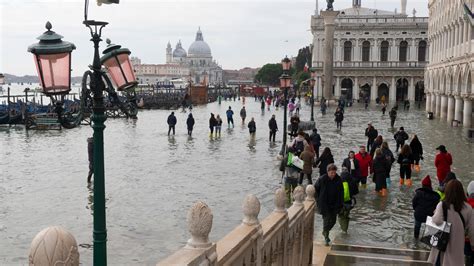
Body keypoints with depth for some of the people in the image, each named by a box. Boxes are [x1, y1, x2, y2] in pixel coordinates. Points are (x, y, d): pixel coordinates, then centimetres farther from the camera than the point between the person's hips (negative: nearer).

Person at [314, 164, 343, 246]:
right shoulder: (322, 179, -14)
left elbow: (341, 192, 7)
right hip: (324, 204, -4)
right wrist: (318, 200, -4)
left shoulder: (338, 180, -4)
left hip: (334, 204, 4)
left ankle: (325, 232, 34)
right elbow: (316, 189, -1)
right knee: (327, 220, -6)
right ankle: (326, 236, 9)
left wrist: (340, 204, 4)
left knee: (333, 220, 10)